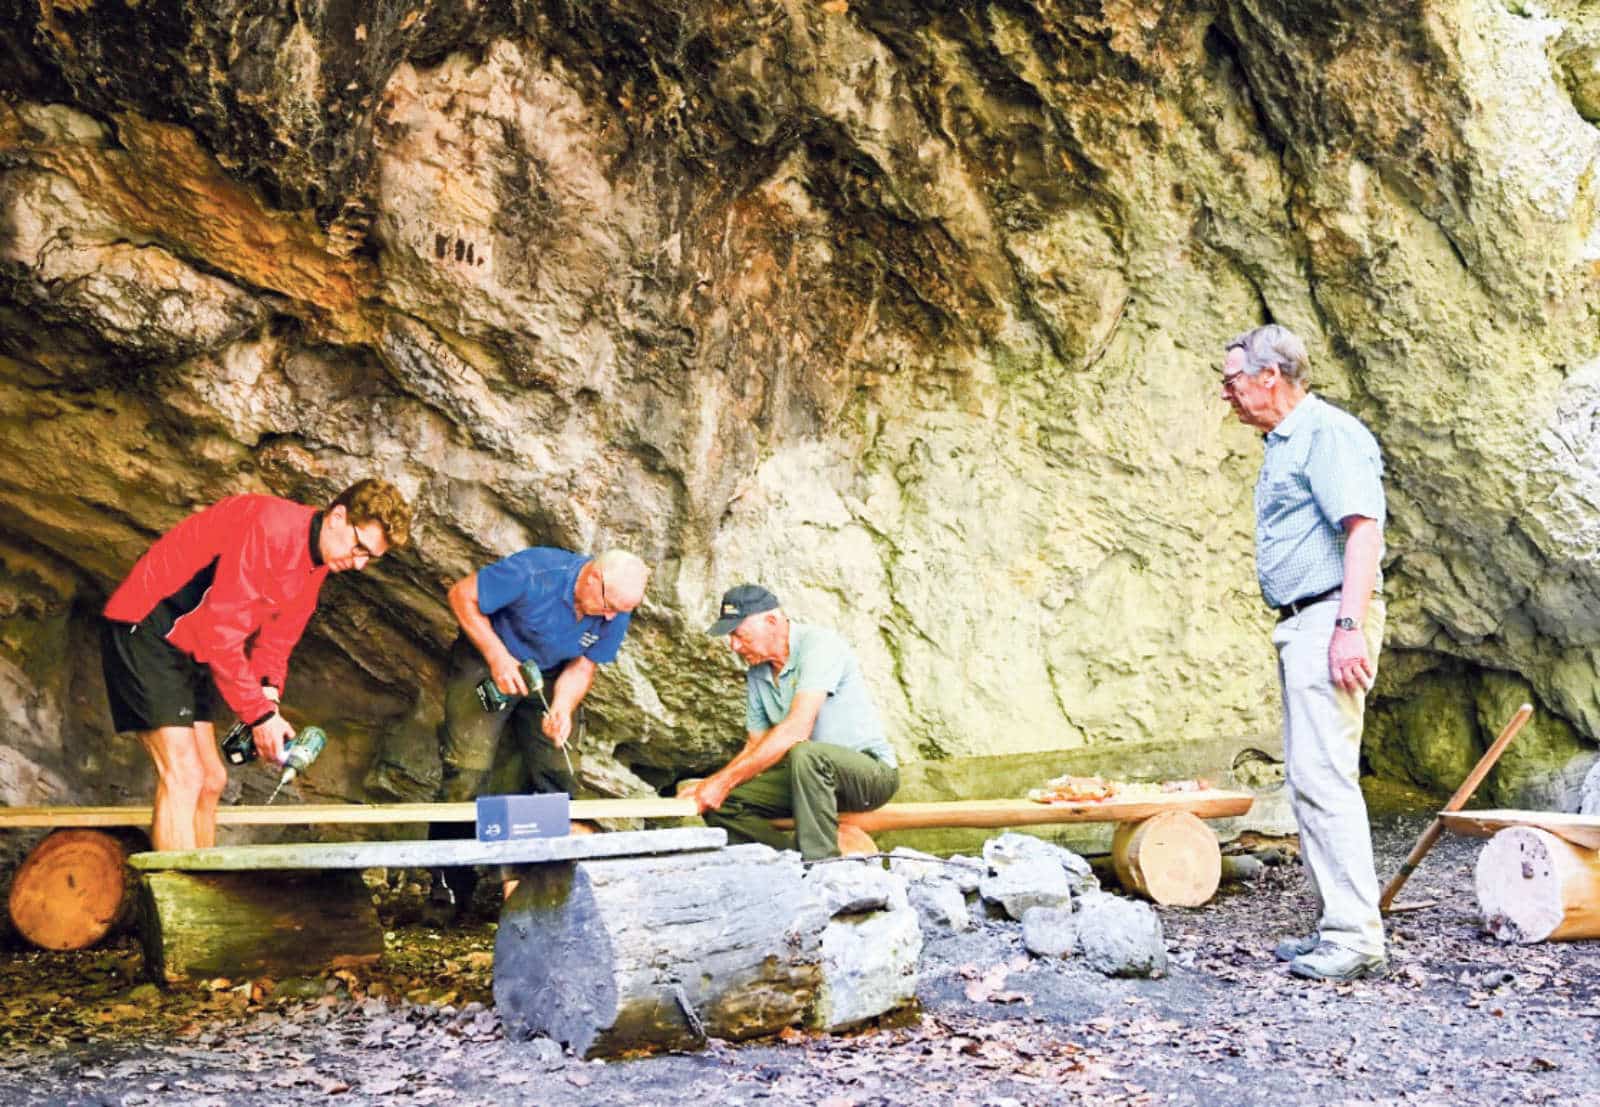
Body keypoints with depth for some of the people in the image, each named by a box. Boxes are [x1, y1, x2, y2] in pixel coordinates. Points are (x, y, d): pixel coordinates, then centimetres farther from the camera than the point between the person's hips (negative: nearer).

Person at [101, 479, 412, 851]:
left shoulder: (315, 568, 5)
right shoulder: (270, 525, -26)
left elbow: (275, 641, 7)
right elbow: (219, 631, -28)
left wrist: (270, 699, -12)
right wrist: (260, 713, -24)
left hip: (189, 649, 10)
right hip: (144, 626, -10)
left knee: (211, 780, 9)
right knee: (183, 776, -17)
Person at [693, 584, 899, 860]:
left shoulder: (818, 644, -19)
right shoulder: (756, 672, 7)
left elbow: (796, 730, -30)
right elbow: (755, 748, 10)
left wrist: (725, 781, -30)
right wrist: (711, 783, -9)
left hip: (872, 770, -7)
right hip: (810, 775, 8)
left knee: (804, 755, -39)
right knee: (720, 804, -8)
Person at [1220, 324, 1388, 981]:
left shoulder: (1329, 433, -9)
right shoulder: (1283, 444, 21)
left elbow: (1363, 531, -19)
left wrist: (1349, 625, -26)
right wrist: (1309, 628, 19)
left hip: (1329, 620, -10)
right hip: (1300, 625, 10)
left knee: (1324, 776, -13)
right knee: (1306, 779, 11)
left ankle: (1356, 938, -9)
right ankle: (1337, 928, 17)